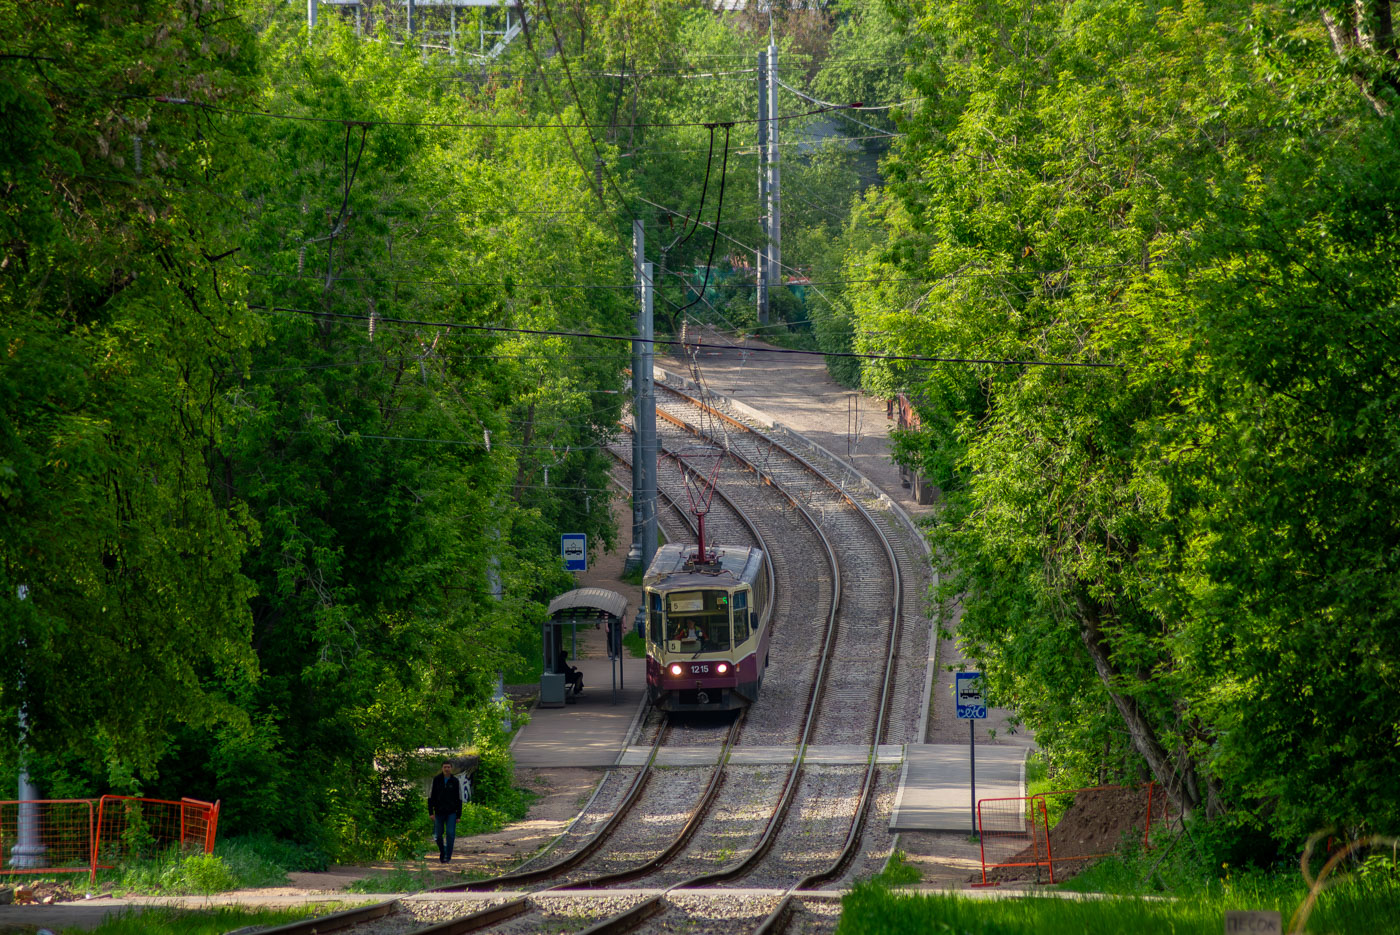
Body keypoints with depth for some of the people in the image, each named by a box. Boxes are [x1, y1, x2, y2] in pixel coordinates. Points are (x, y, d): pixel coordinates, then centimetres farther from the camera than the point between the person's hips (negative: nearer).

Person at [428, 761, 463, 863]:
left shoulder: (456, 781, 1)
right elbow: (431, 797, 1)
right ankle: (442, 852, 28)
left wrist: (458, 815, 1)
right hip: (439, 812, 1)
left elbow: (459, 800, 5)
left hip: (451, 812, -1)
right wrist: (431, 812, -7)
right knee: (438, 835, 4)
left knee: (450, 834, -12)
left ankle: (447, 856, -8)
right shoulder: (436, 780, 0)